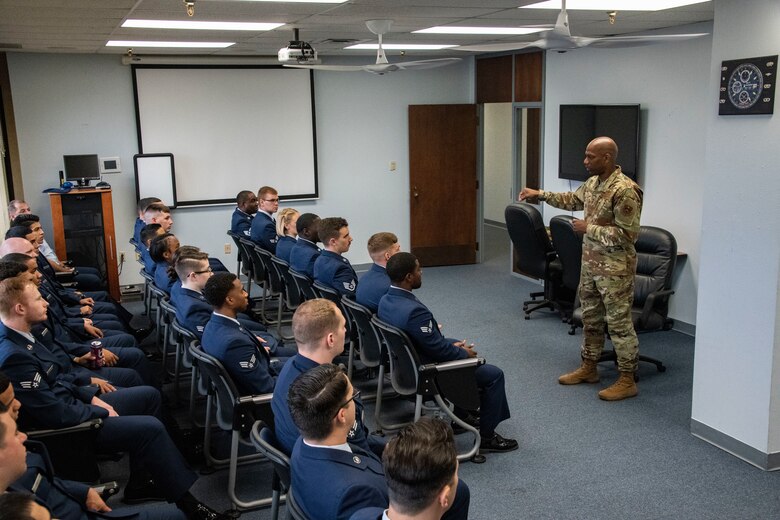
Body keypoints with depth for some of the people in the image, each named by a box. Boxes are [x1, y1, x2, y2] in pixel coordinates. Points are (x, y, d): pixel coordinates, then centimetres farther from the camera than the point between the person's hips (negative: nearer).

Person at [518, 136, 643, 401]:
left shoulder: (625, 190, -22)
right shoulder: (593, 182, 6)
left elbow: (627, 234, -23)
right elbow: (573, 200, 25)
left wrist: (589, 229, -19)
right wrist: (541, 194, 18)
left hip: (615, 268, -9)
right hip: (590, 263, 9)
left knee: (619, 322, -1)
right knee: (590, 317, 17)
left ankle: (627, 380, 9)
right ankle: (589, 368, 31)